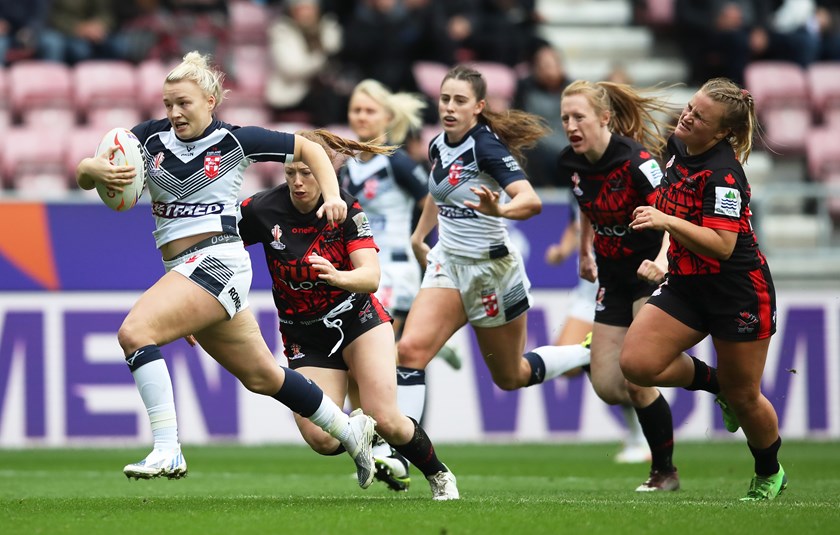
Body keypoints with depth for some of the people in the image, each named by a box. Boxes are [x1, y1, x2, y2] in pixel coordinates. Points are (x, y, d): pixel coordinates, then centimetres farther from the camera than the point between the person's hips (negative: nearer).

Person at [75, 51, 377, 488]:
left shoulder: (236, 141, -3)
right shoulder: (150, 138, 7)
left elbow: (309, 149, 9)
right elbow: (83, 176, 3)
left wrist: (332, 196, -5)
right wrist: (95, 170, -20)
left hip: (217, 260, -7)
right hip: (183, 268, 7)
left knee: (134, 332, -25)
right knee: (261, 376, 16)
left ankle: (167, 451, -26)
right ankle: (350, 430, 34)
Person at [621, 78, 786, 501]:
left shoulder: (723, 173, -24)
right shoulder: (678, 147, 1)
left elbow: (721, 246, -32)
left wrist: (666, 221, -40)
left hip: (739, 292, -7)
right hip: (686, 284, 7)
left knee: (744, 398, 6)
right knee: (636, 363, -13)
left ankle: (770, 474, 33)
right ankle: (713, 382, 14)